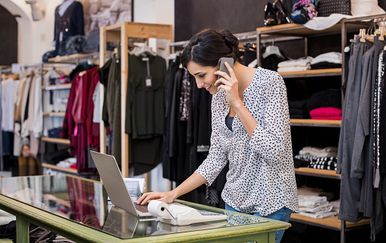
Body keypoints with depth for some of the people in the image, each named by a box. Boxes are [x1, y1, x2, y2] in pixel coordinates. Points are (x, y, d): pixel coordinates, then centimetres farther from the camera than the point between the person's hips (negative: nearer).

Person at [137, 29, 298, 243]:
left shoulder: (270, 82, -16)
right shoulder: (219, 94, 4)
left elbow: (274, 151, -22)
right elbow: (216, 157, 7)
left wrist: (236, 102, -22)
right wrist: (173, 193, 0)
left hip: (270, 202, -6)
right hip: (236, 199, 6)